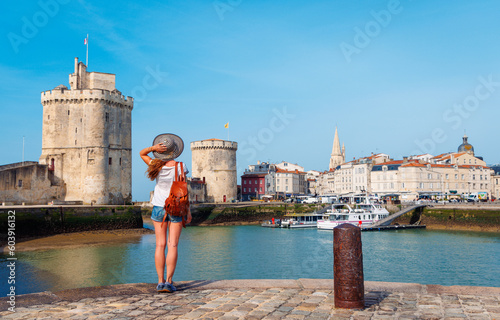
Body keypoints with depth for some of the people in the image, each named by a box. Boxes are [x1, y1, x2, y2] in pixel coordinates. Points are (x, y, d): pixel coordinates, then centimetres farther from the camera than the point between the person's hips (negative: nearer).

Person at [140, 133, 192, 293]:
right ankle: (169, 281, -4)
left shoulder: (156, 166, -4)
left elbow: (142, 153, 13)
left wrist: (153, 147, -7)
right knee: (172, 245, 0)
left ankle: (160, 281, 5)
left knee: (160, 245, 5)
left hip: (159, 208, 2)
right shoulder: (180, 168, -11)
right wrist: (188, 211, -2)